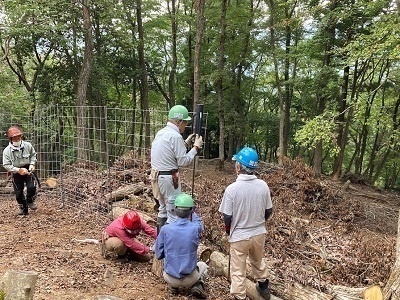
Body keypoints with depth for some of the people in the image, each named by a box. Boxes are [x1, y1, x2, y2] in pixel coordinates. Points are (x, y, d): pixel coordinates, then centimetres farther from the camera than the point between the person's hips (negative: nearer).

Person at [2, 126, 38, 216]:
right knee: (18, 193, 4)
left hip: (27, 170, 0)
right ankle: (23, 209, 24)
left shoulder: (28, 145, -10)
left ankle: (30, 201, 12)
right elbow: (6, 165, -13)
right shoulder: (7, 151, -15)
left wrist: (32, 164, -6)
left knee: (31, 187, -18)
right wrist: (18, 170, -25)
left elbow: (33, 154, 9)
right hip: (16, 173, 0)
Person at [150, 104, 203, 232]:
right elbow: (183, 161, -16)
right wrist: (196, 147, -6)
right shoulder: (175, 136, -18)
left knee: (163, 210, 21)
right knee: (174, 214, 0)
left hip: (156, 176, 10)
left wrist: (185, 143, 16)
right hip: (169, 178, -10)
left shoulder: (160, 133, 10)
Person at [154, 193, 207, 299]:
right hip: (189, 279, -1)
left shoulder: (165, 229, -16)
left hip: (170, 278, 1)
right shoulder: (195, 228, -17)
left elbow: (158, 253, -2)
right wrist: (191, 212, 21)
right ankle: (197, 285, 5)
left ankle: (173, 286, 12)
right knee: (203, 265, 32)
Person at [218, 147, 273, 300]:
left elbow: (227, 217, -16)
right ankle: (263, 286, 49)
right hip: (259, 234, 5)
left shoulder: (232, 188, -23)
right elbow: (268, 211, 0)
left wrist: (228, 229, 6)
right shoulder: (263, 185, -12)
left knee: (238, 270, 12)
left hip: (239, 236, -5)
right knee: (258, 262, 30)